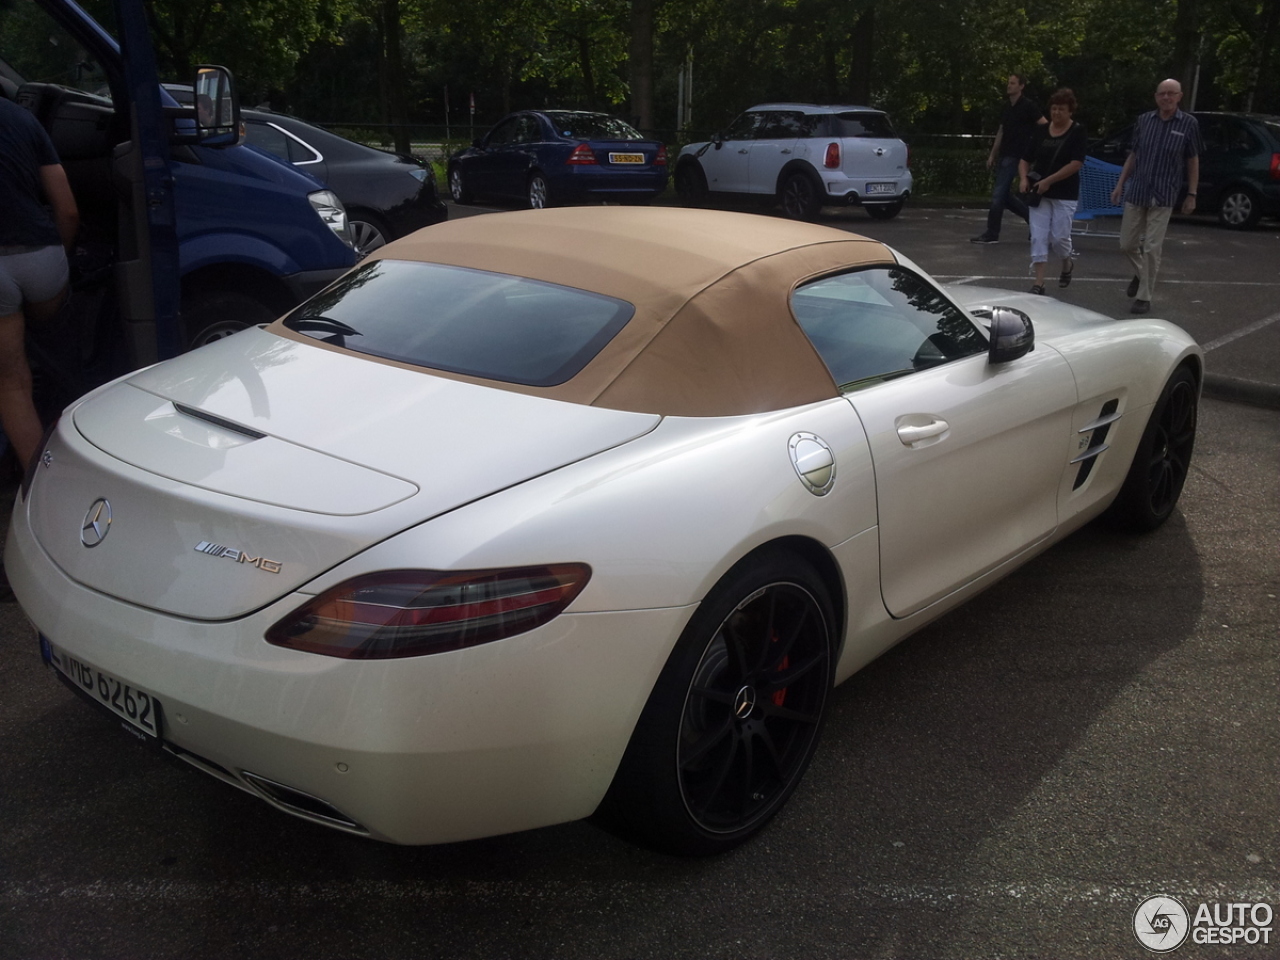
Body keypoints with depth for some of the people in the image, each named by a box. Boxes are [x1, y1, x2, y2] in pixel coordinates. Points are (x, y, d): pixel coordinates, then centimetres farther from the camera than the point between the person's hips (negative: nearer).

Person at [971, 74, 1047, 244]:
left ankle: (991, 234, -4)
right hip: (1003, 155, 8)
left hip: (1015, 156, -8)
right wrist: (992, 155, 17)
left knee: (998, 194, -10)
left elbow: (1045, 125, -9)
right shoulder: (1007, 107, 14)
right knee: (1004, 196, 10)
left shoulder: (1027, 106, -7)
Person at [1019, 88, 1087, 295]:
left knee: (1059, 236, -2)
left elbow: (1076, 164, -14)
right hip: (1039, 193, 3)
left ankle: (1068, 263, 31)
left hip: (1065, 195, -3)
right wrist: (1023, 178, -10)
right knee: (1038, 236, -2)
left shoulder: (1077, 133, -5)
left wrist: (1048, 181, -20)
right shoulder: (1040, 132, 6)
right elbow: (1025, 159, 10)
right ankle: (1039, 283, 1)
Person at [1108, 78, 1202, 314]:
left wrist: (1192, 194, 1)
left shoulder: (1188, 124, -2)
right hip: (1136, 192, 3)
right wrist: (1120, 184, 9)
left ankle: (1144, 297, 7)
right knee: (1127, 244, 9)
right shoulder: (1144, 120, 4)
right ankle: (1140, 274, 39)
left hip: (1163, 197, -3)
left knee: (1152, 248, -4)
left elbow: (1193, 161, 3)